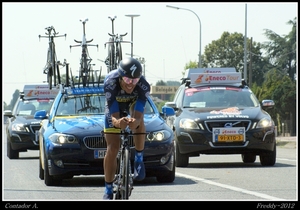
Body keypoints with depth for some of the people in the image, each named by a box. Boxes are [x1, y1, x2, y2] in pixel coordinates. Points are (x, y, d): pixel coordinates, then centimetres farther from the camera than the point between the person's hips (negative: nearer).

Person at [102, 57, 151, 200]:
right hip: (115, 104, 0)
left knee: (138, 122, -36)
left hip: (134, 102, 0)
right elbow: (113, 114, -41)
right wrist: (117, 122, -64)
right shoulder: (110, 83, -39)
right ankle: (108, 190, 6)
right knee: (112, 148, -6)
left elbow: (138, 114, -43)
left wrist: (135, 121, -66)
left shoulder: (143, 86, -37)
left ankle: (139, 158, -13)